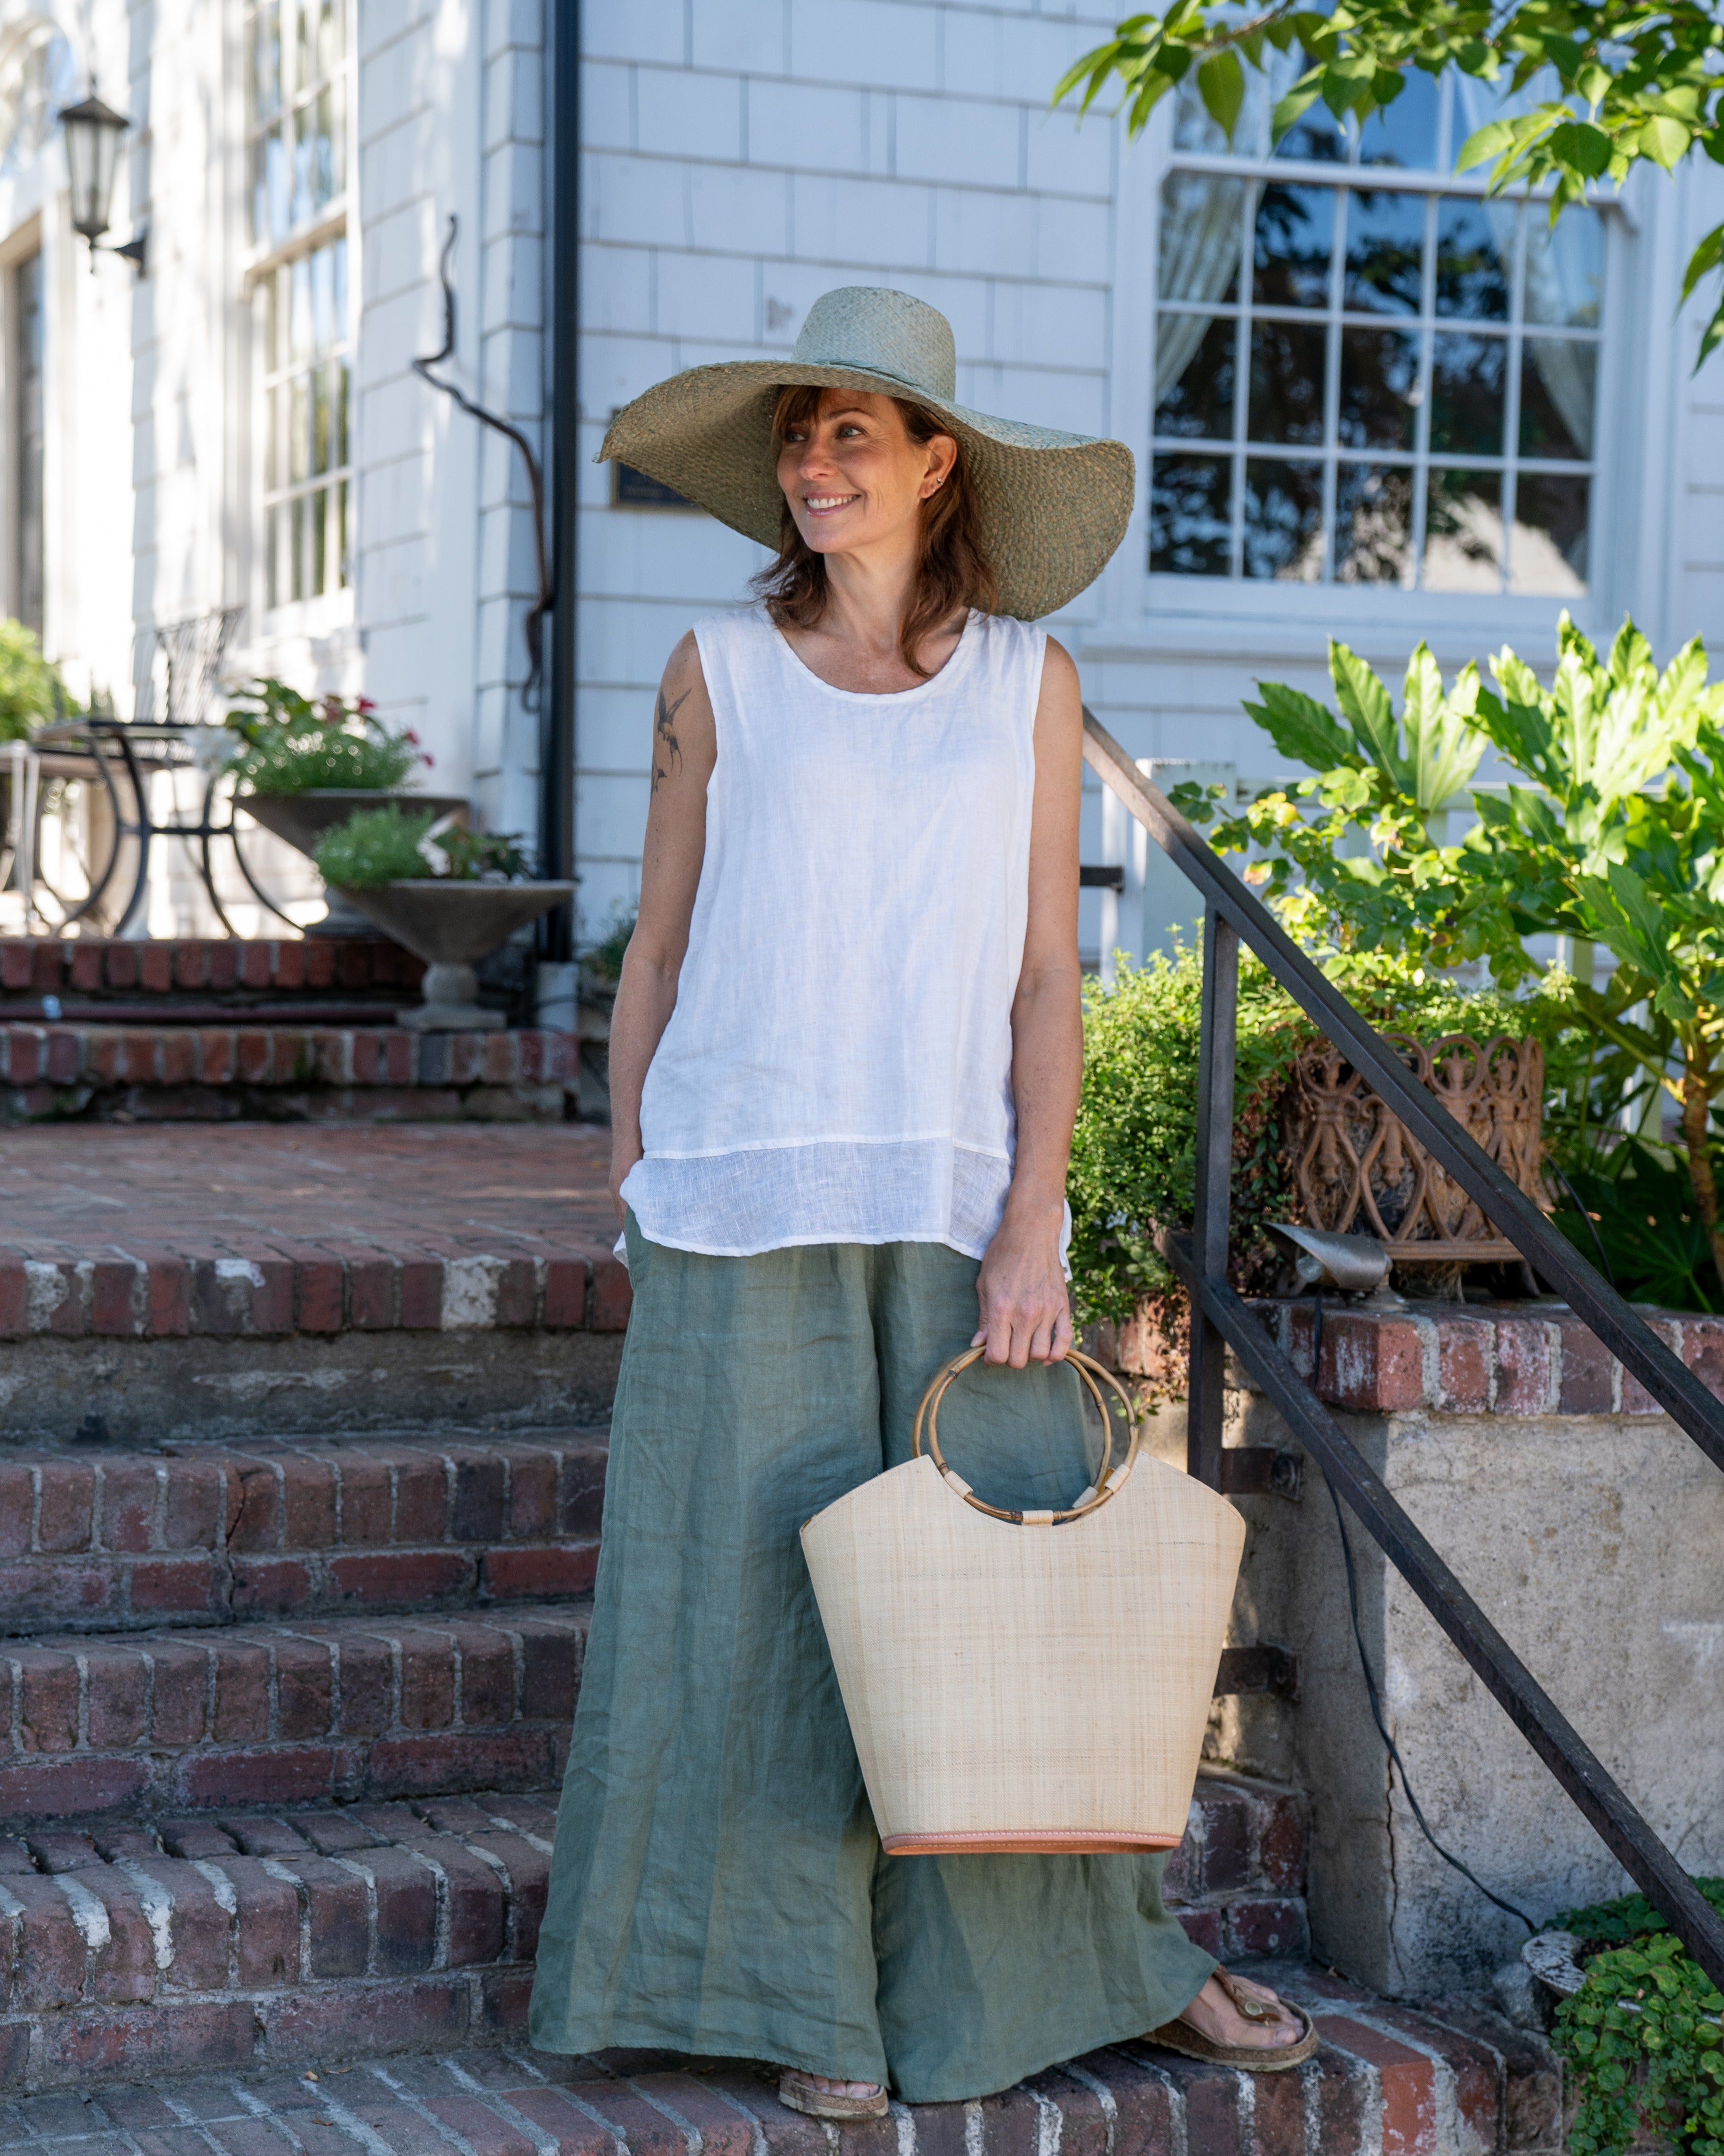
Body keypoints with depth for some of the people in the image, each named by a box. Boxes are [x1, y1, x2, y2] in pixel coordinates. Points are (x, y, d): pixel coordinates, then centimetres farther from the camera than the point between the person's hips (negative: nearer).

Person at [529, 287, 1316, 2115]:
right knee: (767, 1585, 2)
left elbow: (1046, 978, 3)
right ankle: (806, 1994, 16)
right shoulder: (720, 673, 5)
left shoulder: (1028, 683, 6)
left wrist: (1034, 1222, -4)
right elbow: (658, 952, 8)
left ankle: (1098, 1968, 21)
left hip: (955, 1198, 1)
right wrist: (630, 1188, 4)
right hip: (745, 1201, 0)